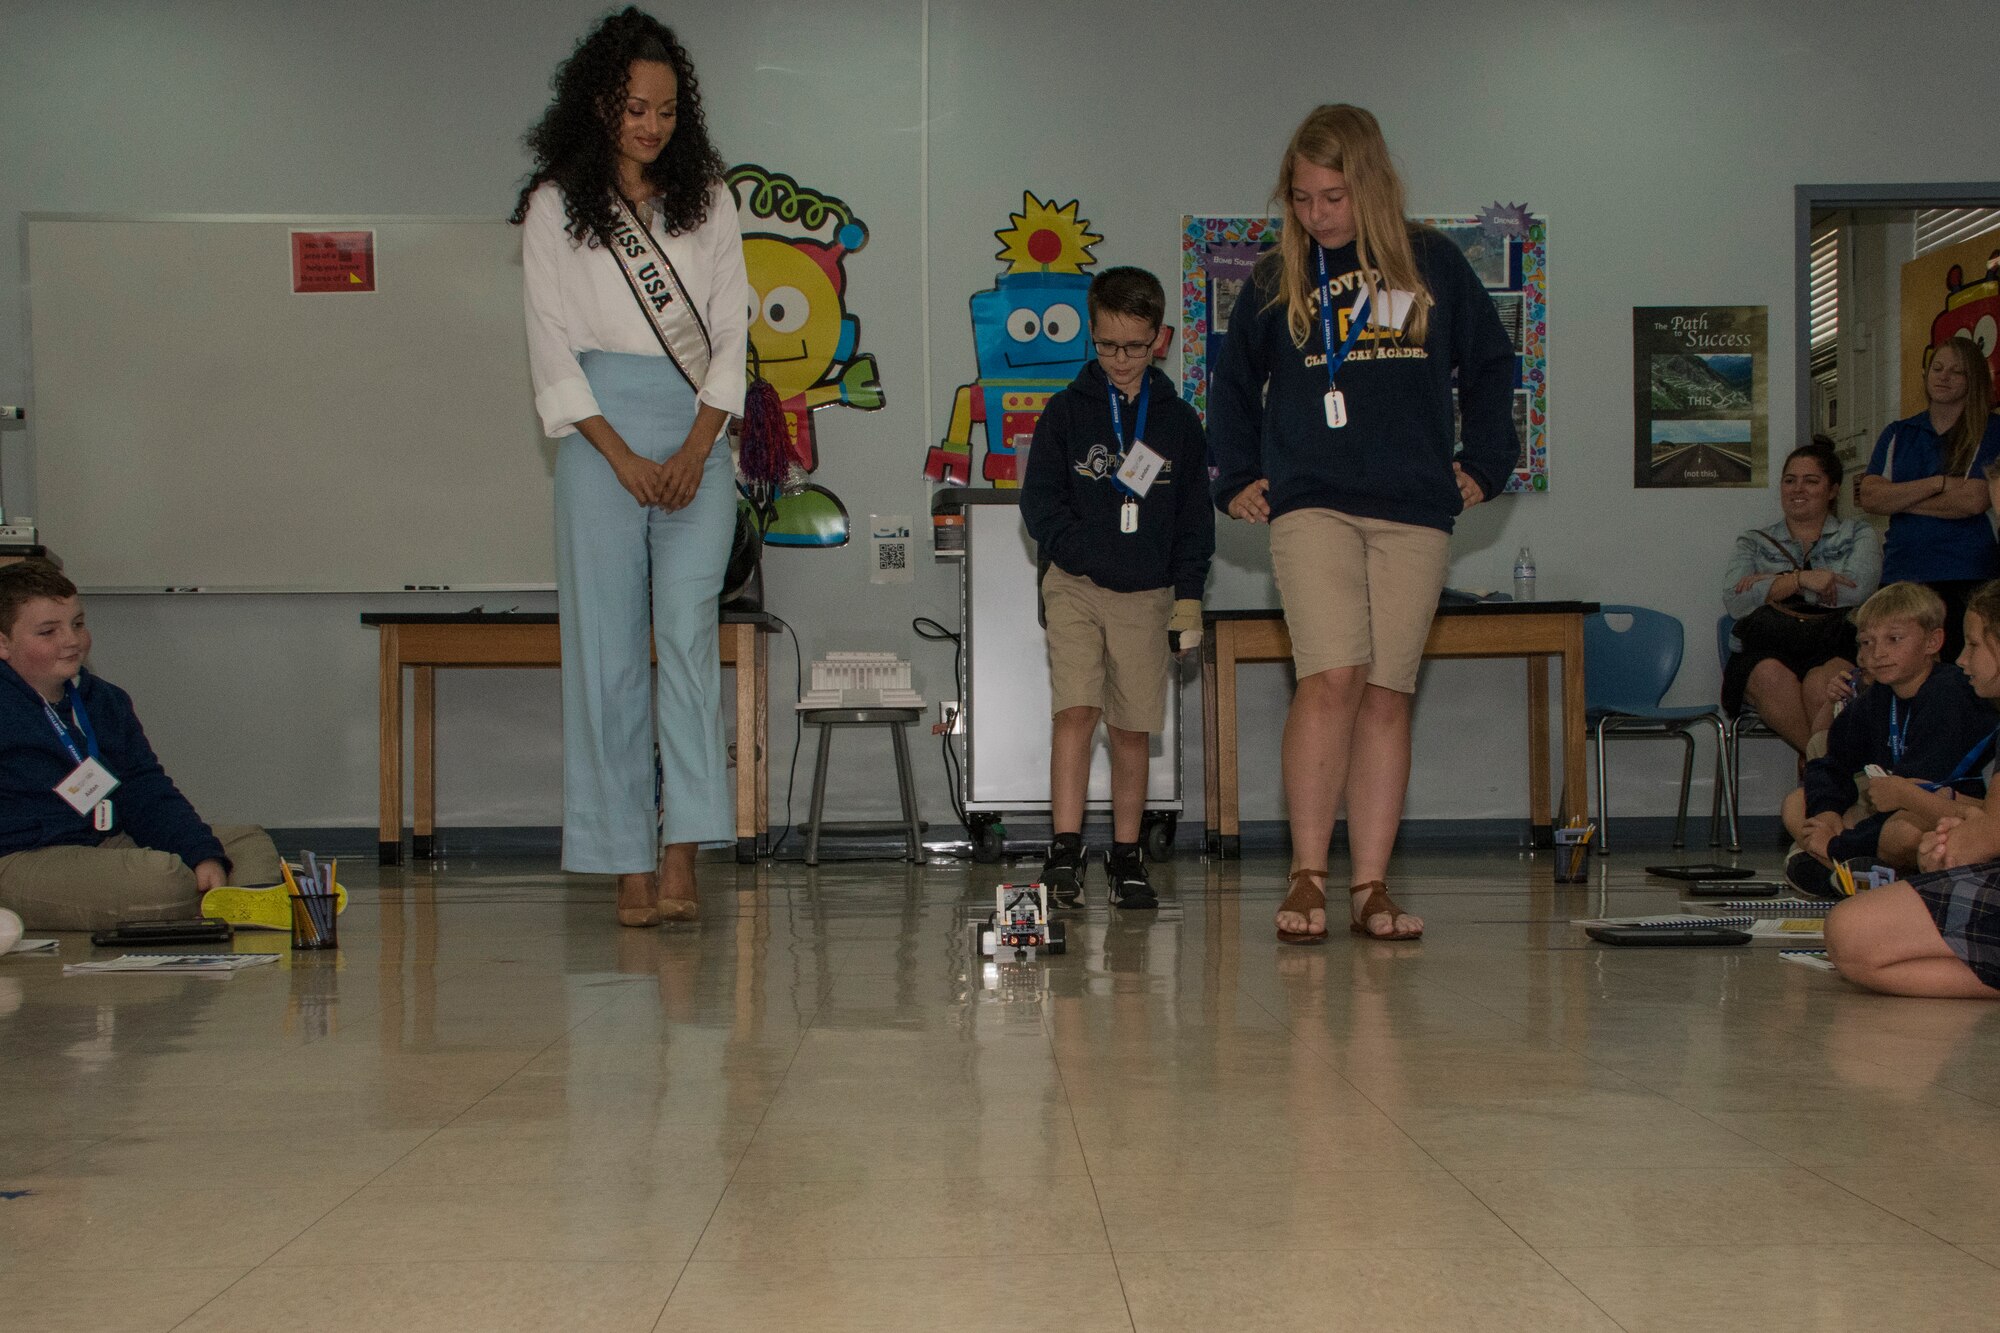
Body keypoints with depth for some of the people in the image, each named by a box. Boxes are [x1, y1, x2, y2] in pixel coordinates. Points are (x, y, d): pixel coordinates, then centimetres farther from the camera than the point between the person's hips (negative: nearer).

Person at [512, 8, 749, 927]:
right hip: (602, 434, -1)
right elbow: (552, 351, 1)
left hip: (698, 435, 1)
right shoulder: (556, 204, 5)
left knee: (689, 627, -14)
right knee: (609, 648, -3)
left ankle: (683, 853, -17)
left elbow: (731, 333, 9)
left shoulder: (706, 199, 12)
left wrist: (695, 452, -4)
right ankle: (629, 865, 1)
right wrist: (625, 460, -9)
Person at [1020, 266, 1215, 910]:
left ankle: (1125, 857, 14)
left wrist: (1188, 596, 5)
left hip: (1148, 595, 2)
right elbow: (1038, 501, 1)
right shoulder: (1066, 411, 4)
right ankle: (1064, 850, -13)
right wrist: (1083, 549, -14)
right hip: (1076, 588, -2)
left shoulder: (1177, 421, 9)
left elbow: (1195, 517, 11)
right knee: (1076, 710, -15)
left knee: (1132, 730, 5)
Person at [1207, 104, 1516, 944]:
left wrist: (1484, 465, 11)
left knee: (1387, 694, 1)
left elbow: (1489, 365, 18)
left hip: (1415, 512, 1)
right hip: (1311, 504, -1)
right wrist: (1234, 479, 12)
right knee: (1331, 679, -16)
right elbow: (1233, 383, 21)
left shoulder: (1432, 263, 9)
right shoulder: (1277, 278, 9)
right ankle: (1308, 877, -11)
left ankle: (1370, 887, 4)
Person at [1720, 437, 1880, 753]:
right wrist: (1800, 579, -12)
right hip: (1766, 649, 1)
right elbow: (1735, 602, 1)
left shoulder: (1858, 536, 19)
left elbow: (1856, 590, -3)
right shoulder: (1754, 543, 21)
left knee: (1822, 683, -37)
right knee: (1772, 677, -36)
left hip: (1836, 650, -1)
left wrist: (1773, 582, 0)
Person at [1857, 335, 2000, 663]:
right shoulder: (1897, 434, 16)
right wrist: (1938, 483, -8)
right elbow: (1869, 497, 2)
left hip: (1967, 577, -3)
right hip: (1901, 572, 3)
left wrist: (1896, 497, -2)